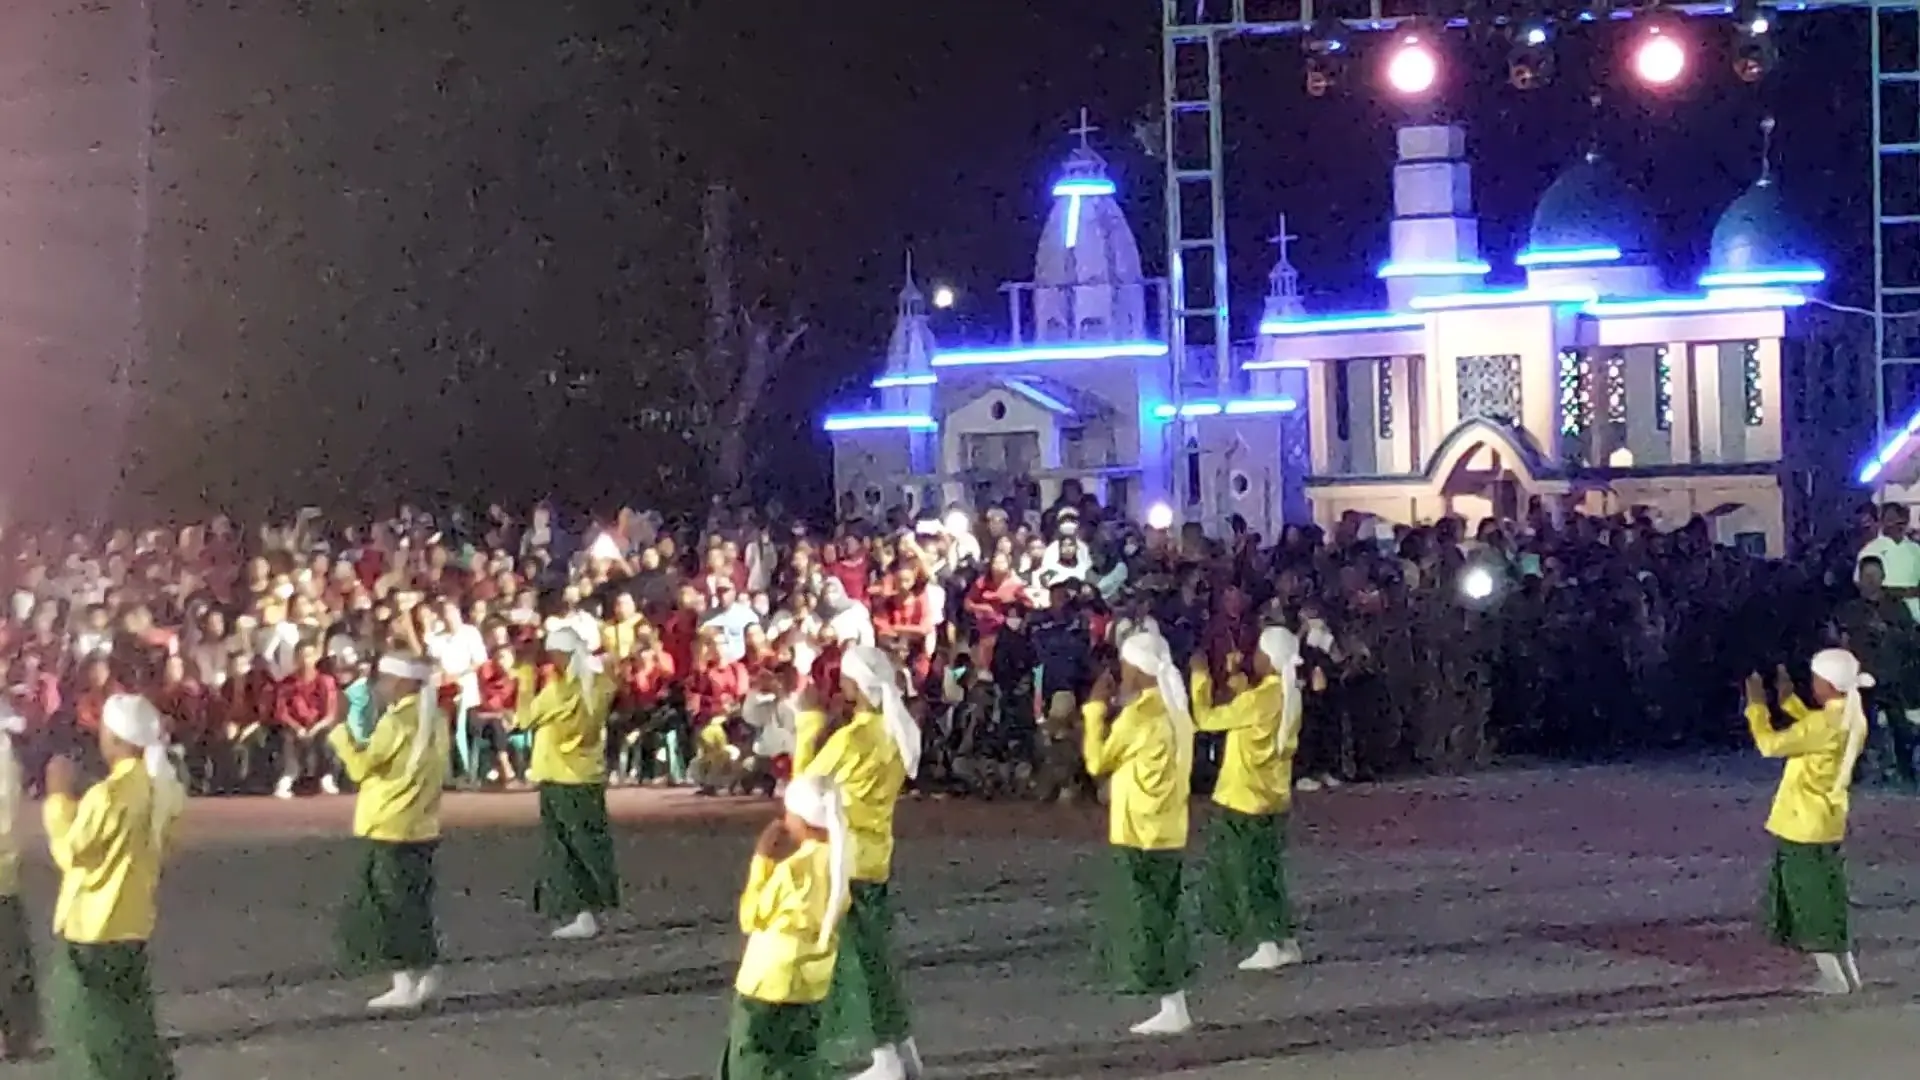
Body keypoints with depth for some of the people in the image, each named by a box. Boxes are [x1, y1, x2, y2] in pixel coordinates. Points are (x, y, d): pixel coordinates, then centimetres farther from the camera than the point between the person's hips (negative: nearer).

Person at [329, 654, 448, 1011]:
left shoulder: (396, 722, -17)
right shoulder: (434, 720, 9)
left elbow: (361, 766, -18)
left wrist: (341, 736, -3)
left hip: (390, 831, -9)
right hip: (421, 828, 9)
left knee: (389, 910, -2)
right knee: (413, 907, 16)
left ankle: (406, 986, -2)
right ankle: (426, 976, 18)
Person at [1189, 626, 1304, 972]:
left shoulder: (1261, 698, -23)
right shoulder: (1288, 696, 2)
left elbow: (1206, 718, -18)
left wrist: (1201, 676, -8)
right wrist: (1236, 679, 14)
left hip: (1245, 800, -8)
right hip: (1271, 798, 8)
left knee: (1246, 872, 3)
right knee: (1264, 871, 17)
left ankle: (1269, 947, 4)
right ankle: (1283, 942, 19)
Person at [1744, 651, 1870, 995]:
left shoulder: (1825, 723, -25)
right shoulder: (1851, 719, 3)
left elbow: (1771, 745, -23)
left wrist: (1757, 704, -12)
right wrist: (1788, 699, 17)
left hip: (1804, 825, -9)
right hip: (1825, 823, 9)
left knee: (1810, 906, 2)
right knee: (1823, 902, 18)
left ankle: (1835, 979, 6)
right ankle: (1847, 972, 23)